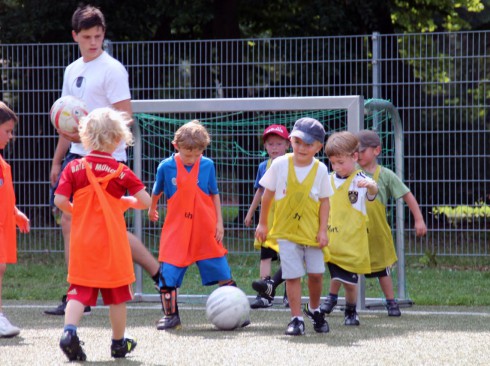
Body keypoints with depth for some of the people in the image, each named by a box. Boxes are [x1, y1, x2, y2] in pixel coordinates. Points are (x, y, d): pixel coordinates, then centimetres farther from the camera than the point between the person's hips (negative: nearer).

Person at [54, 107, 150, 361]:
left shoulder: (73, 168, -3)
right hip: (112, 242, -1)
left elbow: (60, 200, -9)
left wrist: (76, 212, 10)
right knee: (117, 293, 11)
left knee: (79, 290, 4)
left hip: (82, 242, 1)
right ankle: (119, 343, 20)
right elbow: (145, 201, -9)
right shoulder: (121, 172, -7)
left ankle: (69, 331, -19)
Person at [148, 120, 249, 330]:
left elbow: (214, 194, 8)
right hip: (176, 231, -1)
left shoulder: (207, 165, -2)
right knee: (168, 274, -4)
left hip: (206, 231, 1)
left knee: (222, 273, 1)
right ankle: (170, 315, 9)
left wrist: (219, 222, 3)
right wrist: (152, 209, 27)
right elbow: (156, 191, 13)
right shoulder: (166, 167, -6)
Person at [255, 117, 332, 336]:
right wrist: (262, 224, 8)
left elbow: (324, 201, 1)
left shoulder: (321, 170, -5)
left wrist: (323, 230, -4)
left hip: (311, 232, 1)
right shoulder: (280, 165, -7)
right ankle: (296, 319, 2)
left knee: (316, 273, 3)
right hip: (286, 230, -1)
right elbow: (268, 195, 4)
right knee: (293, 275, -6)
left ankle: (314, 310, 29)